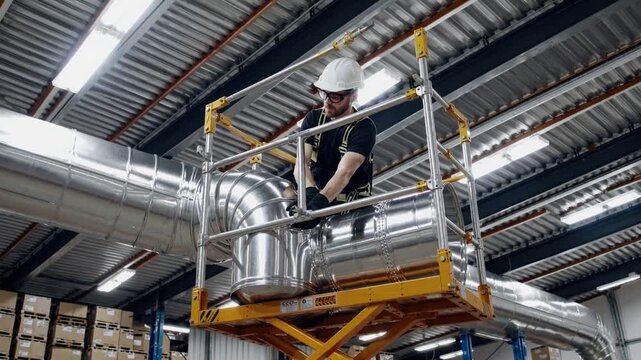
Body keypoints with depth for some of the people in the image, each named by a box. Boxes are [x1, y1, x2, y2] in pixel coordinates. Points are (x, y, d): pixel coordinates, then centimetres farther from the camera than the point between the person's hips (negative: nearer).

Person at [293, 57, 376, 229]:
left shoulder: (364, 128, -11)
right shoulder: (313, 119, 3)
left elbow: (344, 172, -25)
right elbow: (301, 162, -11)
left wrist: (320, 201, -42)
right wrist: (310, 191, -33)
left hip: (350, 207, -5)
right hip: (314, 201, 5)